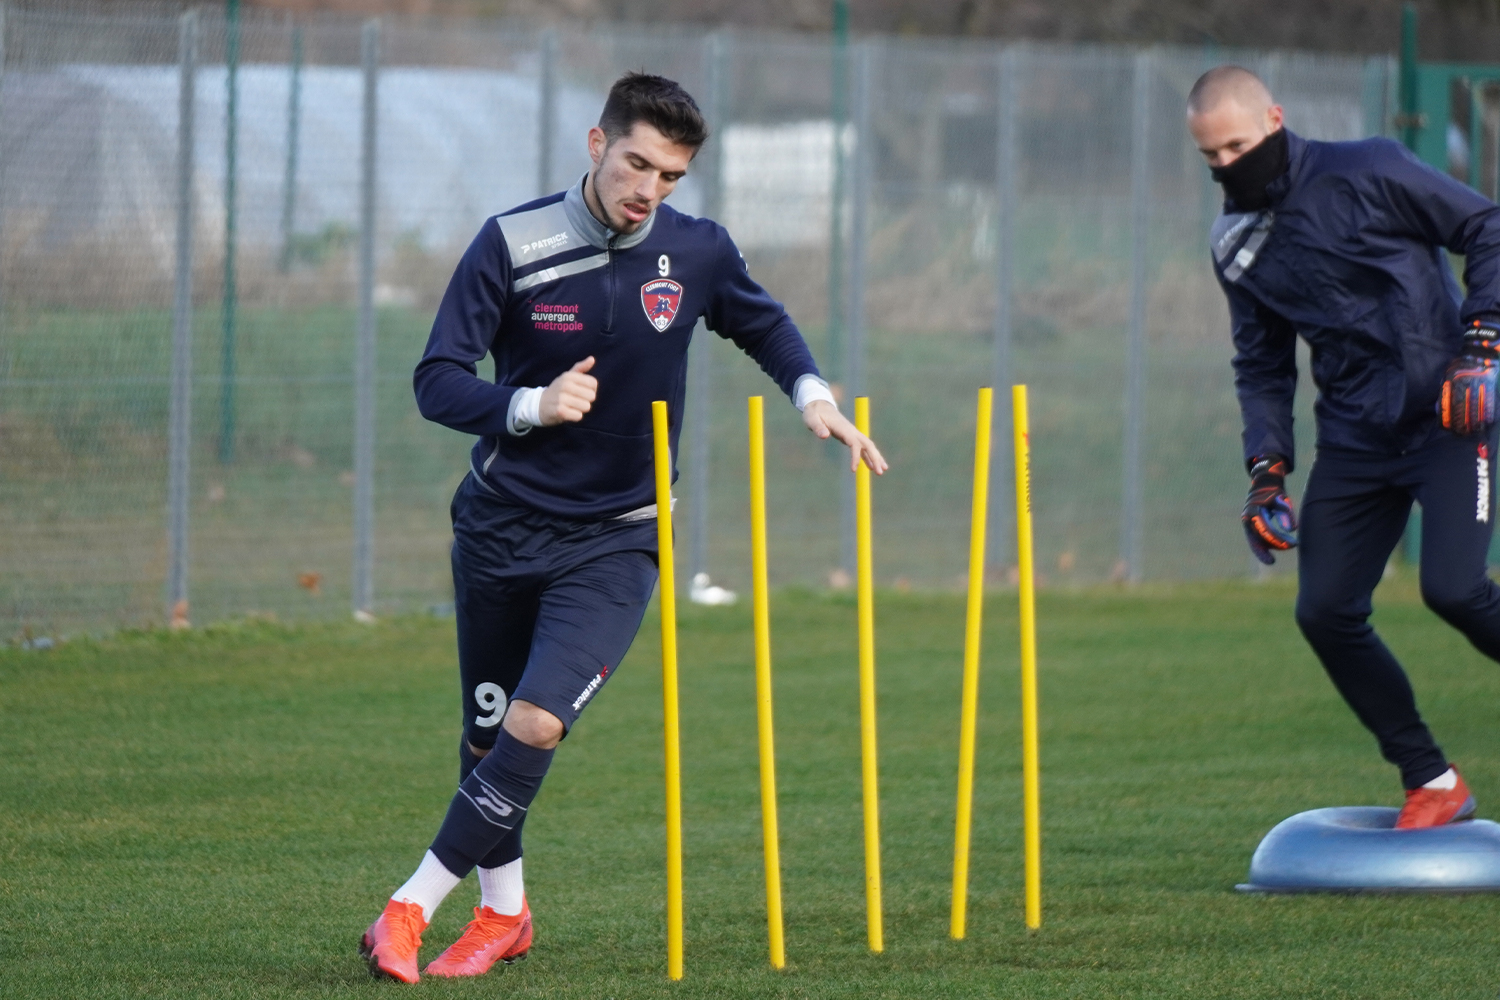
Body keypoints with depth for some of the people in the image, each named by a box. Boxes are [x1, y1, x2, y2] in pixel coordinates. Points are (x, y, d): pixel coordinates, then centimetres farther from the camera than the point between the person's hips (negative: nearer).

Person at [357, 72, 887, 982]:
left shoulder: (696, 252, -4)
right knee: (487, 733, 10)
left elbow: (763, 324, 18)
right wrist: (531, 407, -26)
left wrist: (813, 396, 1)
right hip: (502, 524, 0)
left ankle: (415, 904, -10)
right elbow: (437, 383, -10)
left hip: (615, 540, 0)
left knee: (536, 724, -19)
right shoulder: (514, 244, -11)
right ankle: (504, 912, 33)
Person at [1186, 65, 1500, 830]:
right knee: (1325, 611, -4)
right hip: (1356, 439, 6)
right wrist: (1266, 467, 4)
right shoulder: (1238, 243, 9)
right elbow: (1262, 363, 16)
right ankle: (1432, 783, 8)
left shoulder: (1366, 173, -8)